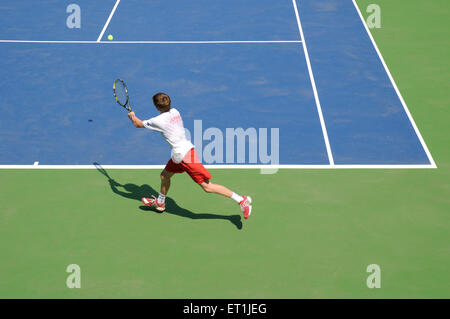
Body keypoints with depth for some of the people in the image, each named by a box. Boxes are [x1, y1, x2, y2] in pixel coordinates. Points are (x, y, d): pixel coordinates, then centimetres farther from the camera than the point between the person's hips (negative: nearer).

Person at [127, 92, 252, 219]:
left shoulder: (159, 121, -16)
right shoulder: (175, 111, 6)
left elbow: (138, 124, 0)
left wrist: (132, 116, 22)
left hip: (185, 156, -9)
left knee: (207, 186, -6)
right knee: (164, 175, 24)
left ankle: (242, 200, -6)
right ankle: (160, 203, 46)